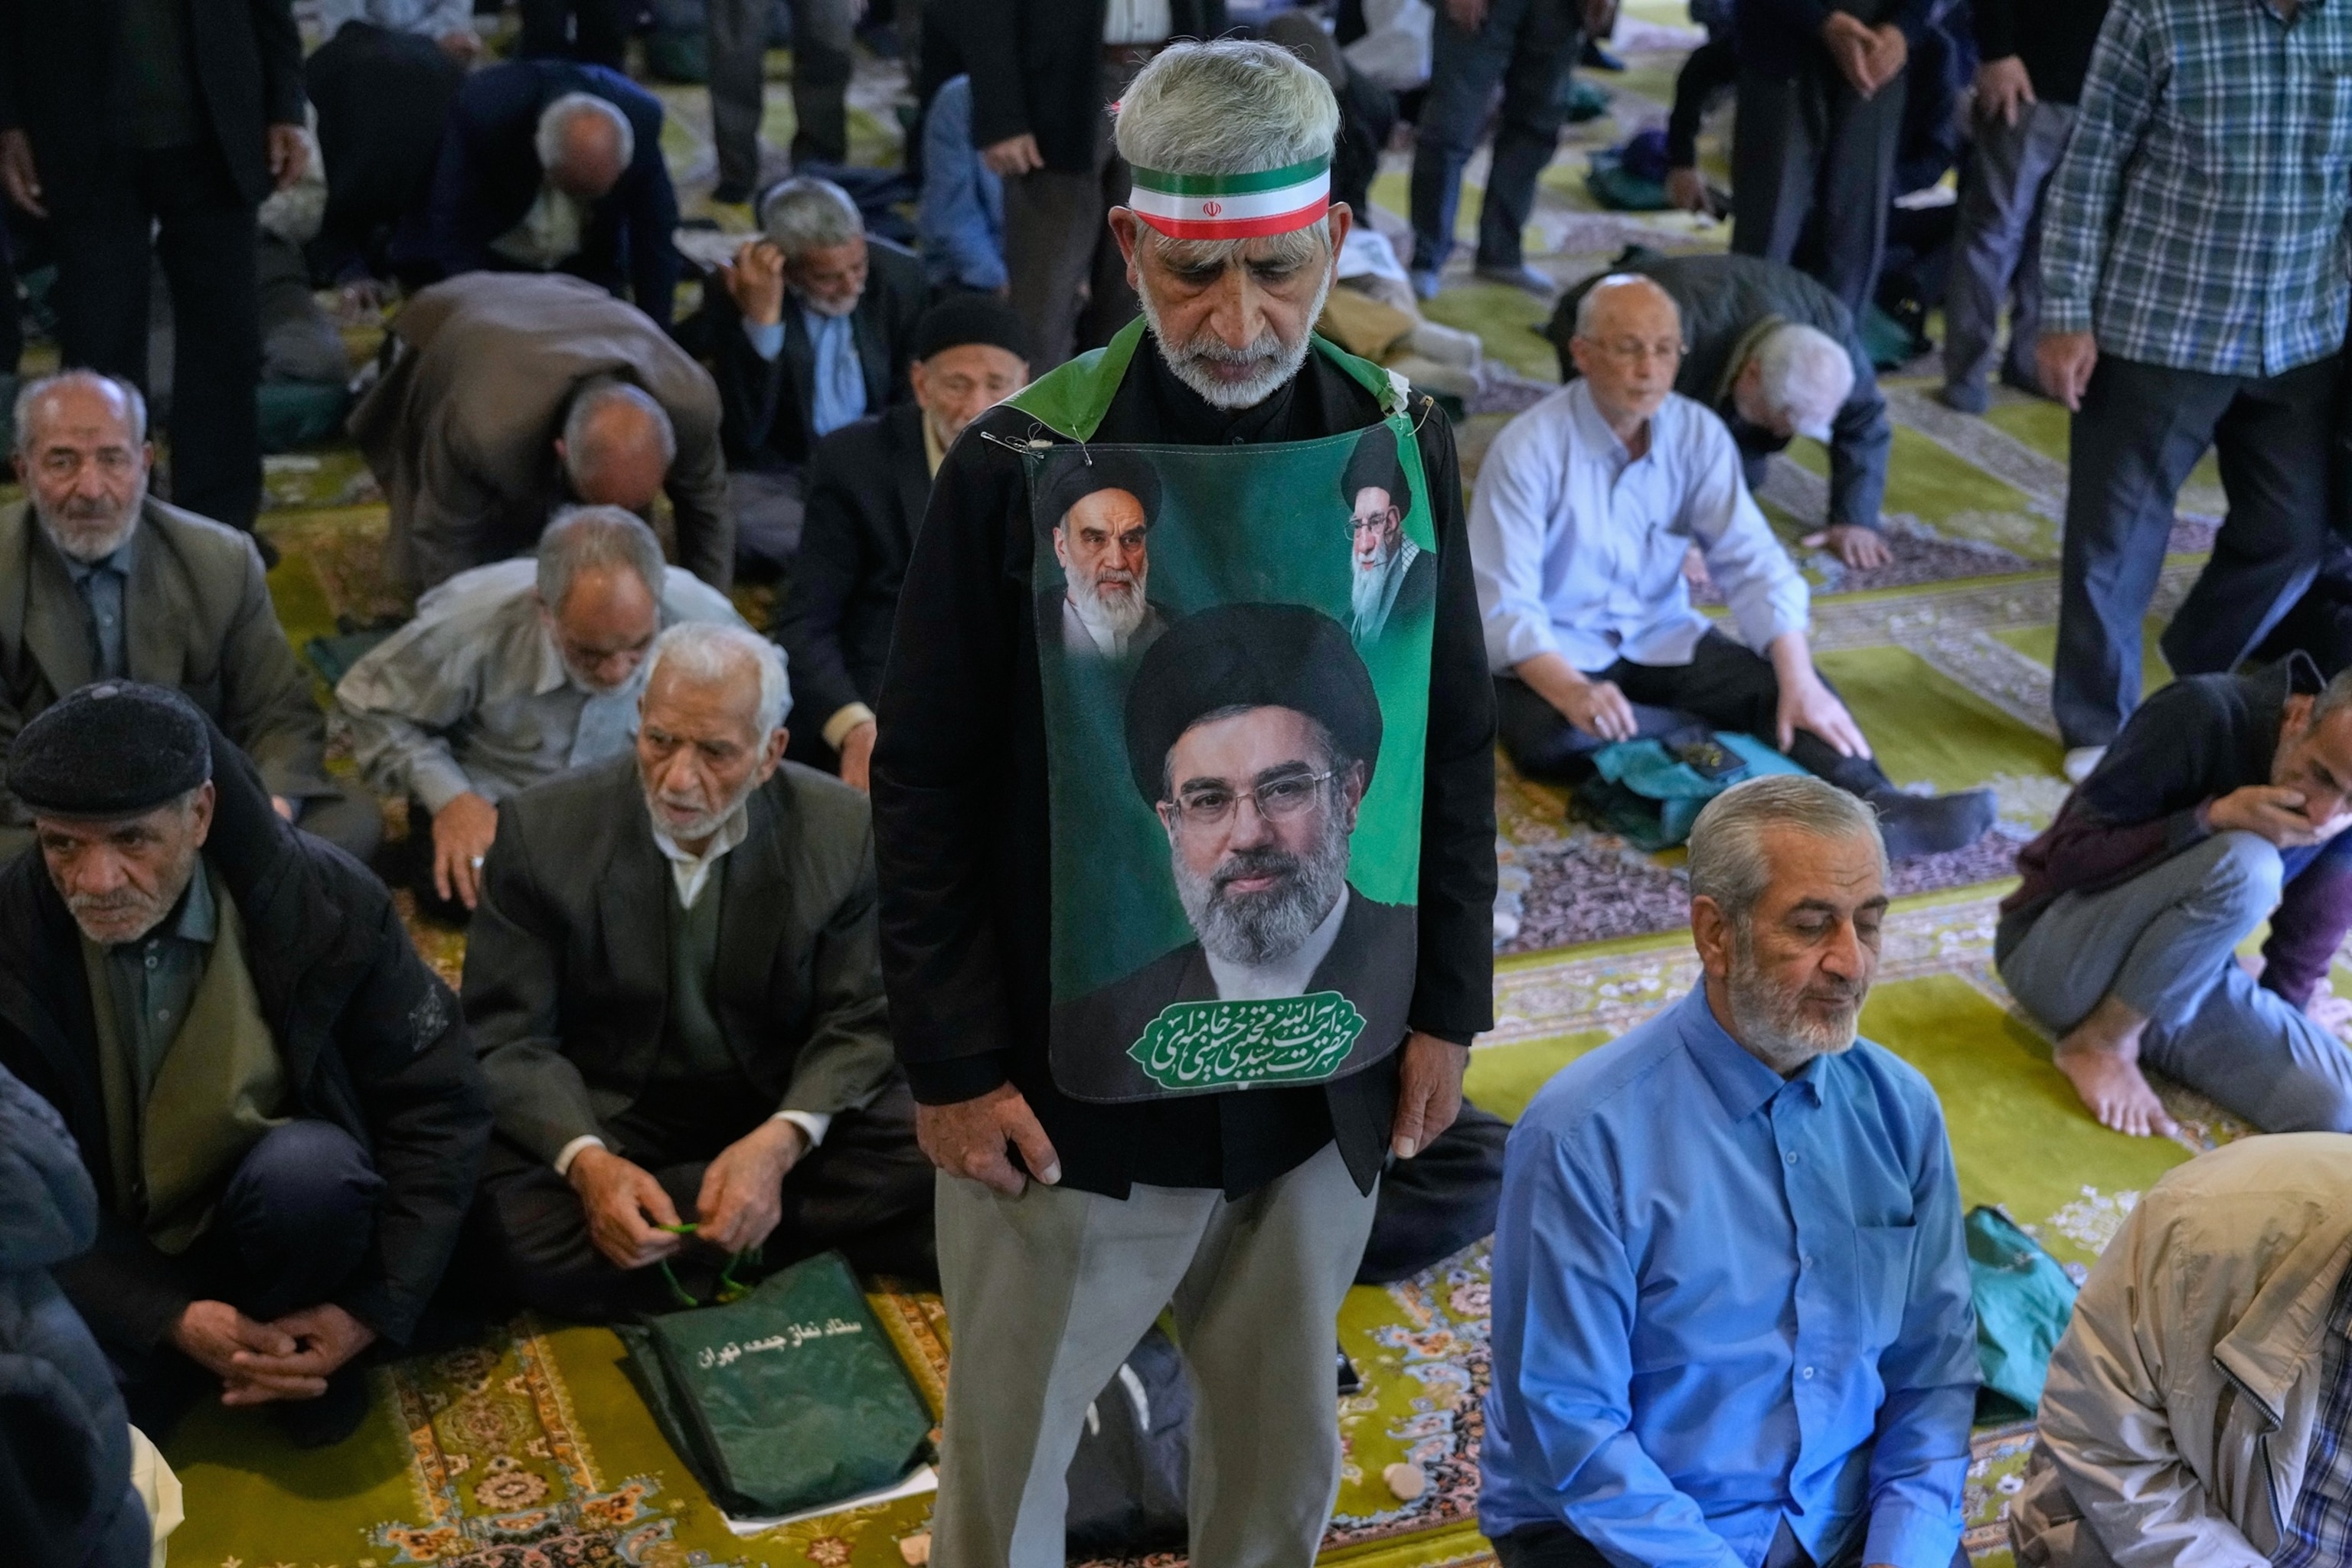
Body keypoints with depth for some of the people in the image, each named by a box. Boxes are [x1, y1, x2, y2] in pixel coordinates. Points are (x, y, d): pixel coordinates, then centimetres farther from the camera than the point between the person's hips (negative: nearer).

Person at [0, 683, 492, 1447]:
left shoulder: (322, 900, -18)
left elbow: (438, 1108, -11)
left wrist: (376, 1308, -18)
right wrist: (171, 1321, -21)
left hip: (275, 1203, 0)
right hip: (107, 1257, 1)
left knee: (309, 1164, -35)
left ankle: (297, 1344, -3)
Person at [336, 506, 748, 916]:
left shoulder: (705, 620, -26)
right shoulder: (472, 623, -29)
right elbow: (369, 701, -9)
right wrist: (448, 797, -21)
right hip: (491, 800, -1)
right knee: (455, 886, -29)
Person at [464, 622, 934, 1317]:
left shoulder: (842, 830, -10)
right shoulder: (541, 830, -12)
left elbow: (858, 1023, -6)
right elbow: (506, 1037, -10)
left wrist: (780, 1143, -26)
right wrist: (587, 1160, -29)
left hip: (785, 1108, 0)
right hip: (604, 1114, 1)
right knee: (520, 1231, -31)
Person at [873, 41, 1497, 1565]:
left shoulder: (1403, 447, -4)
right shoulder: (1021, 465, -13)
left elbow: (1456, 748, 5)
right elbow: (929, 783, -8)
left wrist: (1447, 1009, 5)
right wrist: (954, 1066, -9)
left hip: (1326, 1075, 3)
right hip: (1074, 1077, -2)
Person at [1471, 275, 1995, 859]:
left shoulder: (1698, 434, -4)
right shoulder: (1528, 450, -16)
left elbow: (1751, 561, -11)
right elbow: (1504, 605, -21)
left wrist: (1800, 682, -27)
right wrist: (1573, 692, -40)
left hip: (1661, 639, 4)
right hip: (1555, 651, -4)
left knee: (1789, 684, -20)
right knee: (1550, 738, -36)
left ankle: (1873, 807, -40)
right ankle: (1729, 739, -25)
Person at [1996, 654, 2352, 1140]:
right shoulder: (2201, 715, -23)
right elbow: (2068, 859, -23)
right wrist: (2214, 818, -33)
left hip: (2183, 974, 5)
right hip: (2055, 952, -5)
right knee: (2246, 865, -33)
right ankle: (2103, 1043, -12)